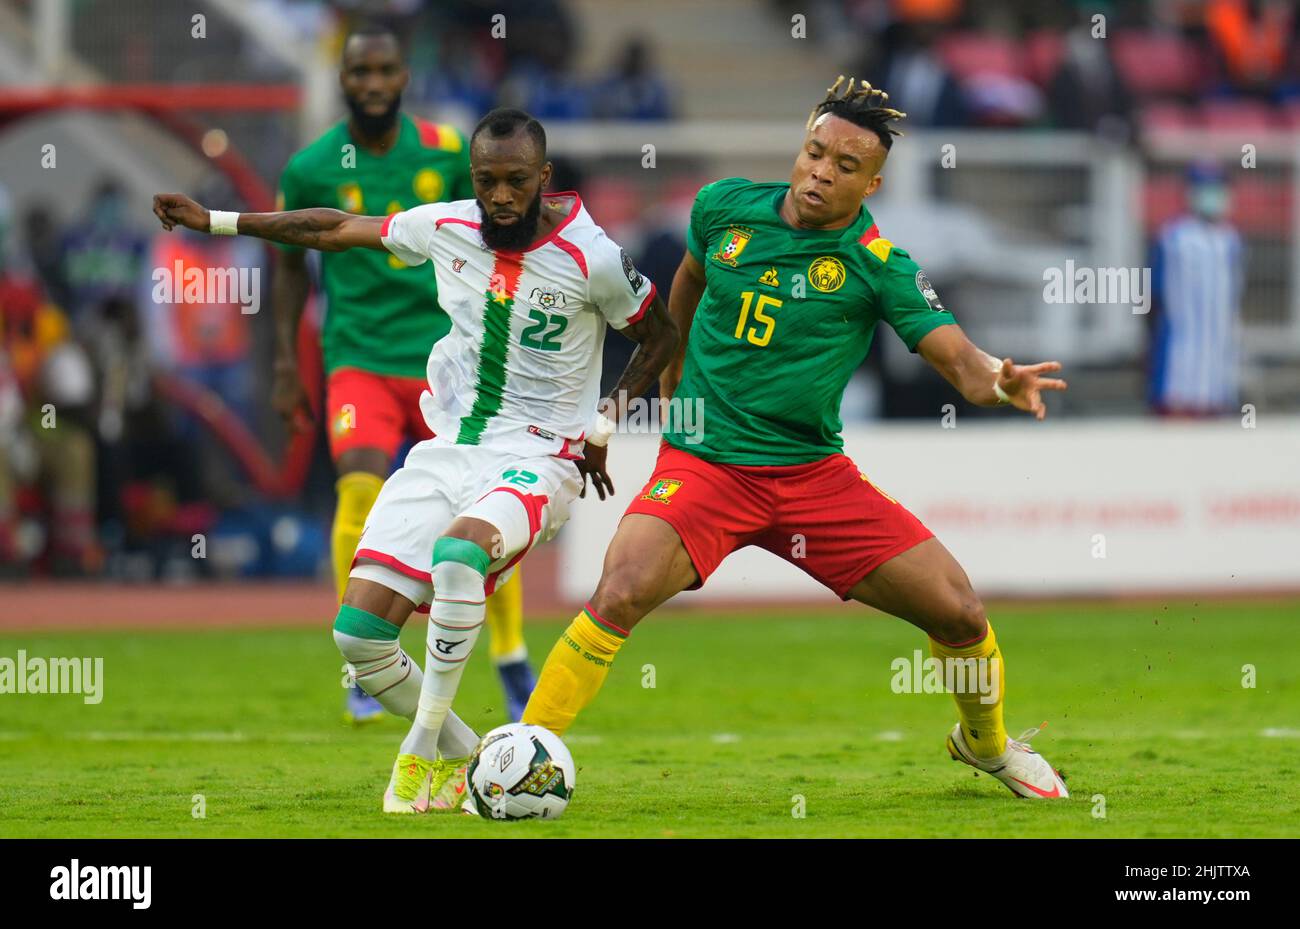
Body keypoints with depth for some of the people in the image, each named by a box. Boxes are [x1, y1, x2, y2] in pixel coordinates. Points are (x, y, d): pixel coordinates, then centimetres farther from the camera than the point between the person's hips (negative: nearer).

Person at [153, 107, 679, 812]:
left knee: (458, 554, -38)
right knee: (359, 634, -7)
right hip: (447, 451, 5)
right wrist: (215, 221, 18)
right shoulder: (446, 228, 1)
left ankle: (422, 751, -23)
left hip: (536, 458, -5)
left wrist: (603, 424, -2)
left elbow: (661, 338, 5)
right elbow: (339, 229, 15)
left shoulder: (592, 259, -12)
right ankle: (460, 755, 16)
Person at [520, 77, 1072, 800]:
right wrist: (677, 365, 34)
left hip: (814, 474, 1)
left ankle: (986, 743, 30)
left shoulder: (878, 264, -7)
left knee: (960, 613, -3)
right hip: (703, 462, -1)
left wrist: (999, 381, -39)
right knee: (621, 595, -29)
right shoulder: (726, 207, -2)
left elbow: (957, 357, -16)